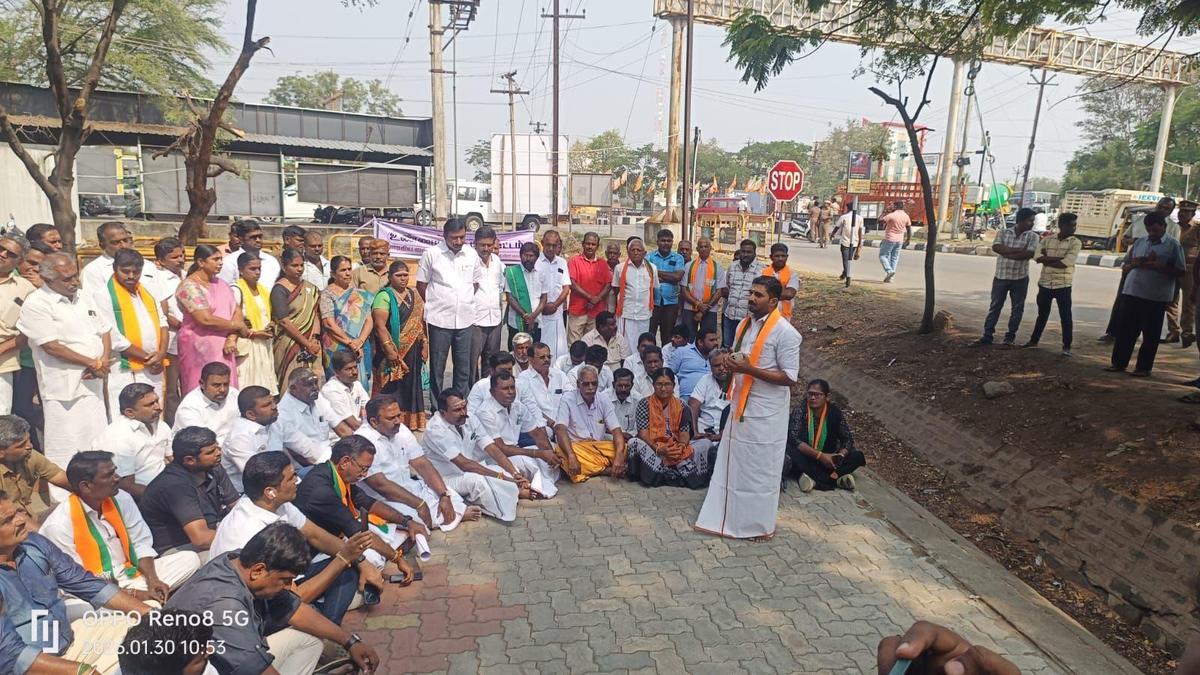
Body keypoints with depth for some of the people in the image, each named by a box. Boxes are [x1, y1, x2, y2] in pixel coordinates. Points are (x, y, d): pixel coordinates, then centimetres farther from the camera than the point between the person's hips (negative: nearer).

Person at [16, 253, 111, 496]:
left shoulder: (81, 298, 12)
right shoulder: (37, 304, -10)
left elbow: (104, 331, 15)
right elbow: (52, 346, -16)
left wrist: (104, 362, -3)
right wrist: (93, 363, -12)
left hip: (93, 383, 7)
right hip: (64, 388, -7)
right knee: (66, 449, -1)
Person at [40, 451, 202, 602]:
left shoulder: (121, 499, -2)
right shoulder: (59, 525, -18)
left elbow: (141, 543, 5)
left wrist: (152, 580, -11)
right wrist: (132, 594, -19)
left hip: (129, 575, 7)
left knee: (190, 558, -9)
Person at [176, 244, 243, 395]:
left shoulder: (221, 284, 12)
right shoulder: (189, 286, -8)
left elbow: (237, 311, 5)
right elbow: (205, 319, -17)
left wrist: (232, 338, -11)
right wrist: (237, 326, -7)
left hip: (224, 349, 6)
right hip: (199, 349, -6)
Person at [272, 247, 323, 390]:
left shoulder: (309, 287, 12)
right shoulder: (280, 289, -6)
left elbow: (315, 314, 10)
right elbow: (284, 321, -12)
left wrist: (315, 339, -6)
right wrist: (307, 343, -12)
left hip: (312, 345, 5)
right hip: (290, 346, -5)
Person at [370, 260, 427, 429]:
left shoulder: (414, 295, 12)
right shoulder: (384, 296, -8)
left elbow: (420, 322, 16)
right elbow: (380, 325, -16)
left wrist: (424, 345, 9)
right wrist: (389, 350, -21)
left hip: (413, 350, 6)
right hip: (394, 351, -6)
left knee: (411, 385, 11)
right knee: (393, 386, -1)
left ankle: (411, 420, 19)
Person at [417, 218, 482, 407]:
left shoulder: (472, 254, 4)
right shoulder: (431, 254, -5)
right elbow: (421, 284, 2)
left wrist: (465, 301, 9)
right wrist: (434, 304, 2)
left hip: (465, 319, 3)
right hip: (439, 319, -3)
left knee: (464, 368, 11)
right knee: (437, 367, 6)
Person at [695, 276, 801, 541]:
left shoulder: (785, 333, -17)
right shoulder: (744, 325, 7)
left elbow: (790, 378, -18)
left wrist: (750, 369, -24)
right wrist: (731, 362, -5)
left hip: (765, 413, -7)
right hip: (740, 405, 7)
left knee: (760, 470, 6)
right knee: (732, 464, 15)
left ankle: (761, 525, 24)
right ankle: (727, 518, 29)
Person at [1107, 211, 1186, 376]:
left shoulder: (1173, 245, 0)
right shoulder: (1139, 242, 12)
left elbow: (1179, 272, -4)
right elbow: (1125, 265, 17)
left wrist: (1158, 266, -17)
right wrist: (1134, 264, -5)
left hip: (1156, 297, -3)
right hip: (1131, 292, 4)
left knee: (1150, 334, 4)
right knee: (1124, 330, 5)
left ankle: (1144, 367, 13)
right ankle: (1119, 363, 14)